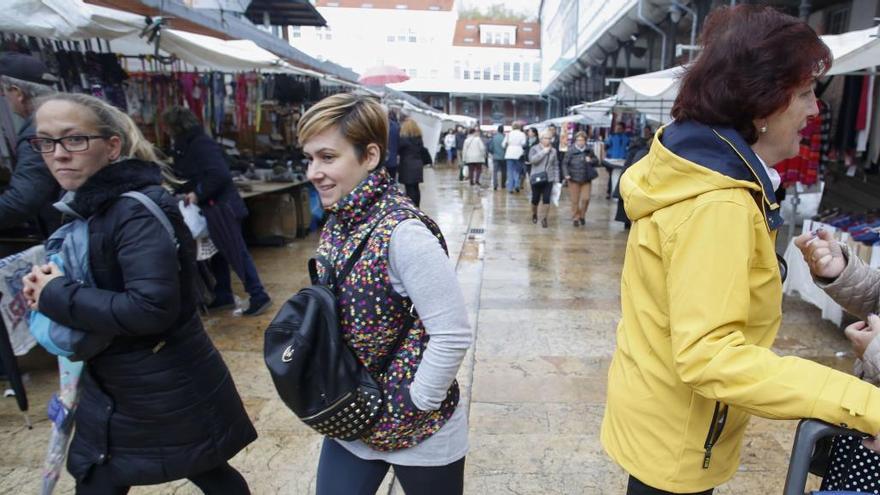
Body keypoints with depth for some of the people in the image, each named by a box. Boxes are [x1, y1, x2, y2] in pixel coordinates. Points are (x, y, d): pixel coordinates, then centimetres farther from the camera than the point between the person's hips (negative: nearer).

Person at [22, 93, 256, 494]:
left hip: (169, 390, -9)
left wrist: (56, 296, -22)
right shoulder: (85, 205, 5)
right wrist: (48, 283, -3)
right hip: (110, 387, 9)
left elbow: (152, 307, -32)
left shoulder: (138, 211, -23)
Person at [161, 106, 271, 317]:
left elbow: (219, 175, -28)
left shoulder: (202, 144, -17)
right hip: (209, 208, 10)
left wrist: (198, 194, -22)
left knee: (236, 252, -6)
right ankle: (224, 297, 24)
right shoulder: (185, 146, 13)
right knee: (217, 253, 14)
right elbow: (185, 176, 18)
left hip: (221, 206, -10)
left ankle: (259, 296, 0)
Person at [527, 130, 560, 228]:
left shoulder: (553, 151, 9)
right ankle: (534, 215, 32)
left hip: (549, 179, 2)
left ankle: (544, 219, 2)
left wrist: (556, 179, 7)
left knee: (546, 199, -6)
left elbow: (555, 166, 12)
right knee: (535, 199, 6)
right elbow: (532, 159, -20)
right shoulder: (534, 149, -1)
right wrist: (544, 151, -19)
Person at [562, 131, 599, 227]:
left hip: (586, 179, 2)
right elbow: (565, 163, -5)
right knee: (575, 200, 5)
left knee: (586, 199, -2)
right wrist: (566, 174, -19)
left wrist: (591, 160, -10)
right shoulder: (571, 151, -7)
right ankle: (575, 218, 21)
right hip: (574, 179, -2)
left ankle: (582, 216, 22)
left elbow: (596, 161, 12)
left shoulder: (589, 151, 3)